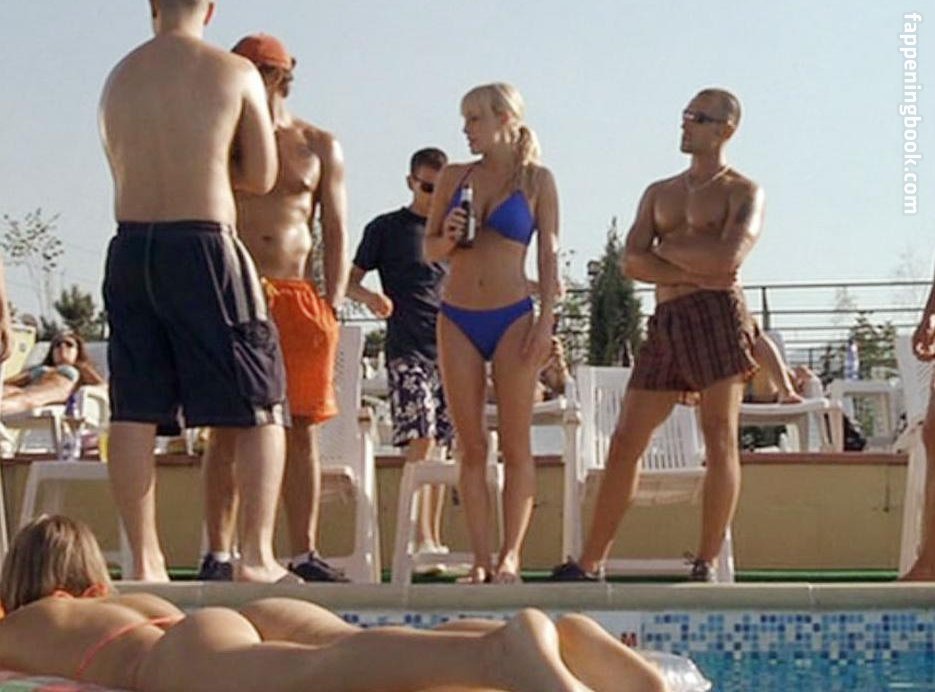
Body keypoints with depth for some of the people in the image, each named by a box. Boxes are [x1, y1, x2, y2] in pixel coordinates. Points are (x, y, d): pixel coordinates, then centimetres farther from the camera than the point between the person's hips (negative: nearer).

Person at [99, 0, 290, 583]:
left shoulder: (119, 77, 11)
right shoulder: (235, 73, -1)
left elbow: (124, 165, 16)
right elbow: (262, 178, 3)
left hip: (130, 250, 4)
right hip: (203, 246, -4)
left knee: (133, 413, 7)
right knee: (260, 408, 5)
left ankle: (145, 559, 8)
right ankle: (258, 554, 1)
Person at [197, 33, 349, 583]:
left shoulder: (319, 147, 12)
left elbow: (337, 233, 10)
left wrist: (332, 307, -2)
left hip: (299, 298, 1)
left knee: (302, 429, 2)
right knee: (227, 428, -4)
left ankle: (305, 553, 6)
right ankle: (219, 554, -2)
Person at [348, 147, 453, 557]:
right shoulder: (387, 228, 5)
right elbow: (350, 280, 3)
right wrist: (370, 297, -19)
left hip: (449, 351, 5)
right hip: (407, 350, -5)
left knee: (439, 447, 5)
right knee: (420, 442, -16)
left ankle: (436, 539, 9)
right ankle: (421, 539, -18)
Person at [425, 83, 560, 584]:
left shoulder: (536, 179, 2)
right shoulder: (453, 177, 10)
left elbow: (549, 254, 1)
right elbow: (429, 250, 14)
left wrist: (545, 322, -7)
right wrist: (447, 239, -9)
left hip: (512, 318, -3)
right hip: (457, 319, 3)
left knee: (515, 444, -1)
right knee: (471, 445, 2)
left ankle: (510, 555, 1)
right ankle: (480, 557, 4)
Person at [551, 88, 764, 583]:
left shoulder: (743, 192, 6)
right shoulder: (658, 193, 21)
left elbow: (729, 255, -13)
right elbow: (630, 263, 7)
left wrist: (664, 249, -1)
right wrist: (695, 270, -7)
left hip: (717, 315, -5)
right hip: (666, 322, 5)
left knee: (720, 441, -7)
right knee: (625, 442, 3)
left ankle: (707, 564, -1)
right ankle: (591, 562, 9)